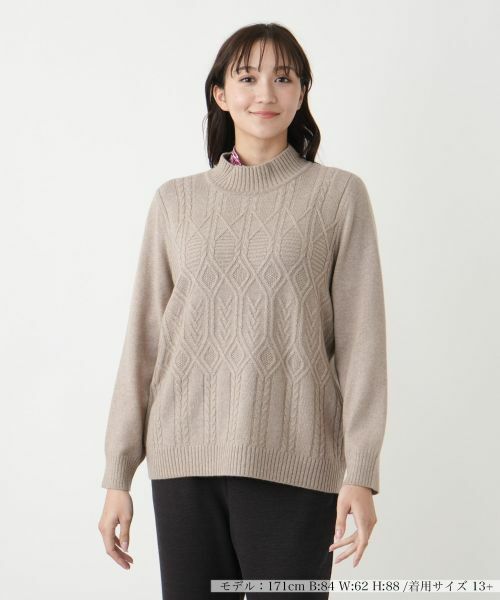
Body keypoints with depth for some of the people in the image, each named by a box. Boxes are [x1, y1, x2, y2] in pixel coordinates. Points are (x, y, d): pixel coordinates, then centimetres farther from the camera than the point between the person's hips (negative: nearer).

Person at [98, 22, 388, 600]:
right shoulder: (175, 201, 9)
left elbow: (360, 339, 0)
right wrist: (118, 475, 7)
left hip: (294, 465, -2)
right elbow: (143, 340, 9)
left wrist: (360, 472, -7)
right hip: (184, 463, 2)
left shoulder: (339, 195, 3)